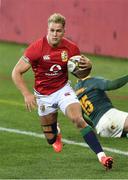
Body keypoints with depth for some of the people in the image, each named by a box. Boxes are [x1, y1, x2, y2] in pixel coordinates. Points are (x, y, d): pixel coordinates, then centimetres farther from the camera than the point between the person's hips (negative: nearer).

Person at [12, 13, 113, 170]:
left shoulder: (71, 48, -12)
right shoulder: (36, 48, -21)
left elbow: (79, 70, 6)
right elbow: (16, 73, -16)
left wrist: (85, 64, -19)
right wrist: (27, 95, -26)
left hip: (63, 89, 0)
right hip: (44, 96, 0)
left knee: (78, 119, -27)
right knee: (51, 139, 11)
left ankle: (101, 155, -30)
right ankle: (56, 134, 51)